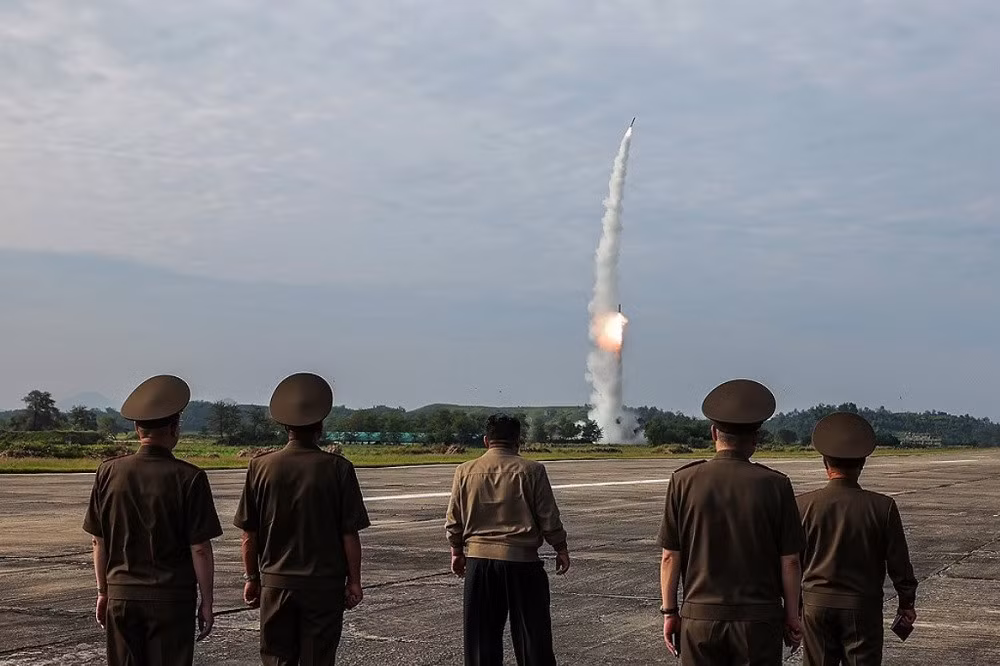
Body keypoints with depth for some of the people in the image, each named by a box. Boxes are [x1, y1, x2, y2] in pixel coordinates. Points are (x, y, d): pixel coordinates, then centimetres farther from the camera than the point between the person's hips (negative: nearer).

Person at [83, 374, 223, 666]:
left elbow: (99, 541, 5)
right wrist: (207, 601, -1)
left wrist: (103, 592, 16)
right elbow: (200, 549, -10)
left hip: (121, 595, 3)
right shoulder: (189, 478, -11)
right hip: (171, 598, -3)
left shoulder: (108, 472, -1)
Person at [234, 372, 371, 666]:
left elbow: (249, 534, 1)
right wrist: (354, 581, 4)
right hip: (325, 584, -2)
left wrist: (251, 578, 12)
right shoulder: (338, 468, -9)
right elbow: (350, 534, -7)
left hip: (275, 583, 2)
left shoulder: (261, 467, -4)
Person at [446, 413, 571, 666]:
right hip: (521, 559, -2)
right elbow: (549, 517, -4)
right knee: (531, 629, 7)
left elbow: (454, 521, 5)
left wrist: (457, 551, 20)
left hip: (479, 560, 2)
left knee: (482, 634, 10)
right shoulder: (531, 470, -6)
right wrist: (561, 550, 9)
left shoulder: (465, 471, 1)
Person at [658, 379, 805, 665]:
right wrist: (792, 616, 8)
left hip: (699, 617, 1)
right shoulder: (775, 485, -6)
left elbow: (670, 557, -1)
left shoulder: (684, 481, -4)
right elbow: (789, 561, -3)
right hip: (759, 619, -1)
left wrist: (669, 612, 8)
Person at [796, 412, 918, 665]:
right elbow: (899, 562, -2)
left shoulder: (804, 505, -6)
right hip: (863, 606, -1)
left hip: (816, 604, 1)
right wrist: (906, 602, 12)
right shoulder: (882, 507, -7)